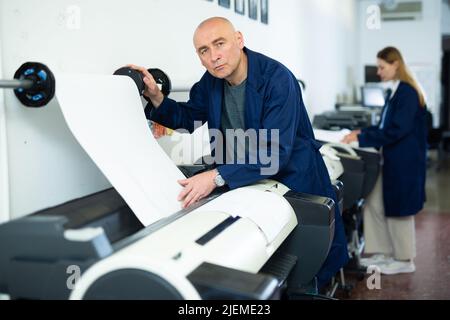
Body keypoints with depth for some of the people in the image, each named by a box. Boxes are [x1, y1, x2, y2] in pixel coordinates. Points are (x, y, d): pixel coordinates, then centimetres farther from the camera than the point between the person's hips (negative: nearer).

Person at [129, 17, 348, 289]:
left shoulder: (277, 79, -25)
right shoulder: (212, 81, -4)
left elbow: (275, 152, -32)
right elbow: (189, 118, 13)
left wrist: (216, 177, -41)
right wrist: (155, 97, -6)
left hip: (291, 178, -5)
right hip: (243, 179, 5)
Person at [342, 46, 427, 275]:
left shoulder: (407, 93, -16)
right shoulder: (393, 92, 12)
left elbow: (396, 130, -22)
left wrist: (362, 139, -20)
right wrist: (363, 132, 5)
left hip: (404, 161, -9)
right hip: (392, 159, 9)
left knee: (398, 209, 2)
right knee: (375, 203, 9)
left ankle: (404, 260, 17)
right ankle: (383, 253, 20)